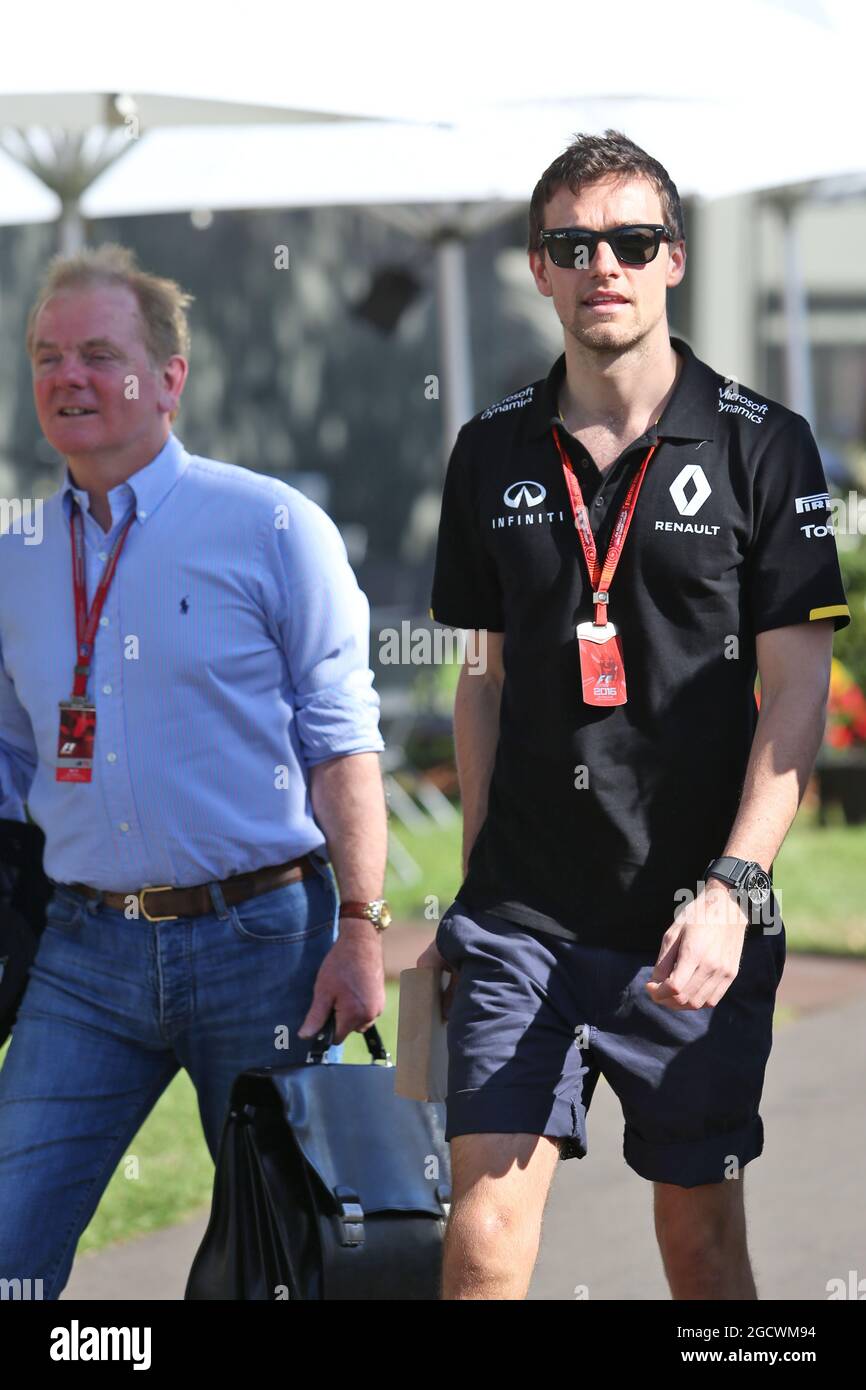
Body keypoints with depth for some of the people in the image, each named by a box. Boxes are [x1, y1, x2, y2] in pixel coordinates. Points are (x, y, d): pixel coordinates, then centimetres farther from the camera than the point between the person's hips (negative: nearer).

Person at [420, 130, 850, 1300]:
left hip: (693, 925, -2)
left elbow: (796, 690, -4)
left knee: (701, 1231, 6)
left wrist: (731, 890, -14)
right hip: (522, 916, 2)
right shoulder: (493, 453, 9)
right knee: (486, 1228, -9)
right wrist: (481, 876, 12)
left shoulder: (762, 446, -1)